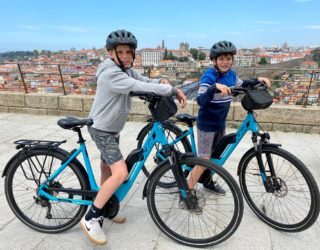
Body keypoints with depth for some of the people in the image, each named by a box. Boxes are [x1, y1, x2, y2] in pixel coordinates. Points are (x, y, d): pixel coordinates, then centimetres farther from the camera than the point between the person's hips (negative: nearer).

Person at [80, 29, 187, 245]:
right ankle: (91, 218, -3)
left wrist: (163, 81, -22)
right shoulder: (110, 73, -25)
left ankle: (105, 208, 38)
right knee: (120, 173, -18)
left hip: (112, 128, 9)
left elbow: (146, 81, -1)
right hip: (101, 129, -9)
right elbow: (140, 87, -32)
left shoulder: (126, 69, 5)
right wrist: (172, 90, -25)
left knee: (108, 169, 19)